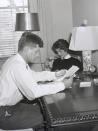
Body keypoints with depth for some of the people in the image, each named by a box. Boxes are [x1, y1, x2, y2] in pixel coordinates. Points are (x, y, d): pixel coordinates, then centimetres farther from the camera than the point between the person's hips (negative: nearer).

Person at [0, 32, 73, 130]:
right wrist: (62, 85, -24)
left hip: (9, 105, 9)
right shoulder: (17, 65, -27)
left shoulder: (16, 60, 3)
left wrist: (54, 75, 6)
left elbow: (33, 75, 18)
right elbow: (33, 92, -32)